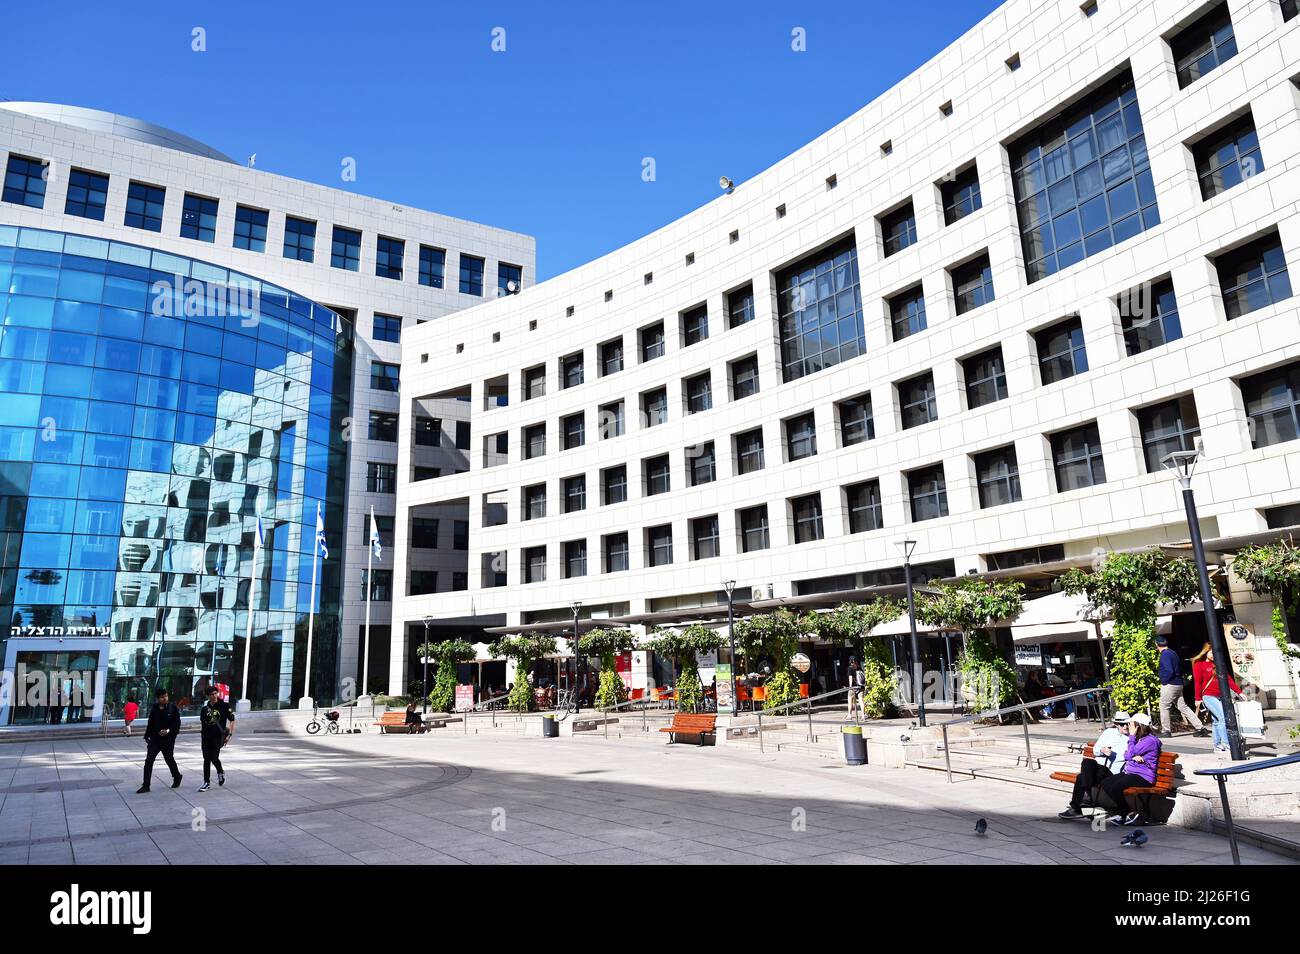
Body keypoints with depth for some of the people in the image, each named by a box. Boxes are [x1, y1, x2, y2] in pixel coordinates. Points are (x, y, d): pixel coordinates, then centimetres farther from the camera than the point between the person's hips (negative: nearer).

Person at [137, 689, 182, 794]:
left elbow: (177, 723, -9)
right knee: (148, 761, -3)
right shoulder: (154, 708, 4)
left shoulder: (173, 707, -7)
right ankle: (146, 785, 2)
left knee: (169, 759, 11)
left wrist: (168, 730, -22)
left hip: (168, 739, -3)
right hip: (154, 738, 3)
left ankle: (177, 777, 34)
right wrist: (147, 736, 15)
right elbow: (150, 723, 14)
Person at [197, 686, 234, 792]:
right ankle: (207, 782, 13)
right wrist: (201, 734, 12)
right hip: (206, 736, 4)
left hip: (218, 736, -4)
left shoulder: (224, 706, -3)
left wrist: (229, 734, -7)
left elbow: (232, 720, -1)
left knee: (214, 758, -9)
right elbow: (202, 723, 19)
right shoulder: (204, 708, 7)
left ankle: (221, 772, 22)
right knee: (206, 759, 4)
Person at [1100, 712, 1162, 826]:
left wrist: (1132, 736, -9)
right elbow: (1125, 755, 14)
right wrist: (1134, 756, -9)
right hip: (1129, 773, 9)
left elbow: (1129, 755, -14)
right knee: (1105, 784, -9)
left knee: (1115, 788, -27)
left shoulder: (1150, 740, -13)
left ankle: (1130, 814, -6)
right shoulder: (1138, 738, 17)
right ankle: (1124, 812, -3)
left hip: (1143, 777, -9)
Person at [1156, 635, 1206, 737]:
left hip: (1170, 685, -9)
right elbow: (1180, 668, 22)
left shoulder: (1165, 655, -16)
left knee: (1164, 707, 1)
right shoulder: (1173, 653, 14)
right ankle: (1200, 728, 10)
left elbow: (1169, 671, -24)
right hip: (1178, 684, 9)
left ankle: (1166, 731, 5)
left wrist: (1163, 681, -12)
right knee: (1183, 707, 12)